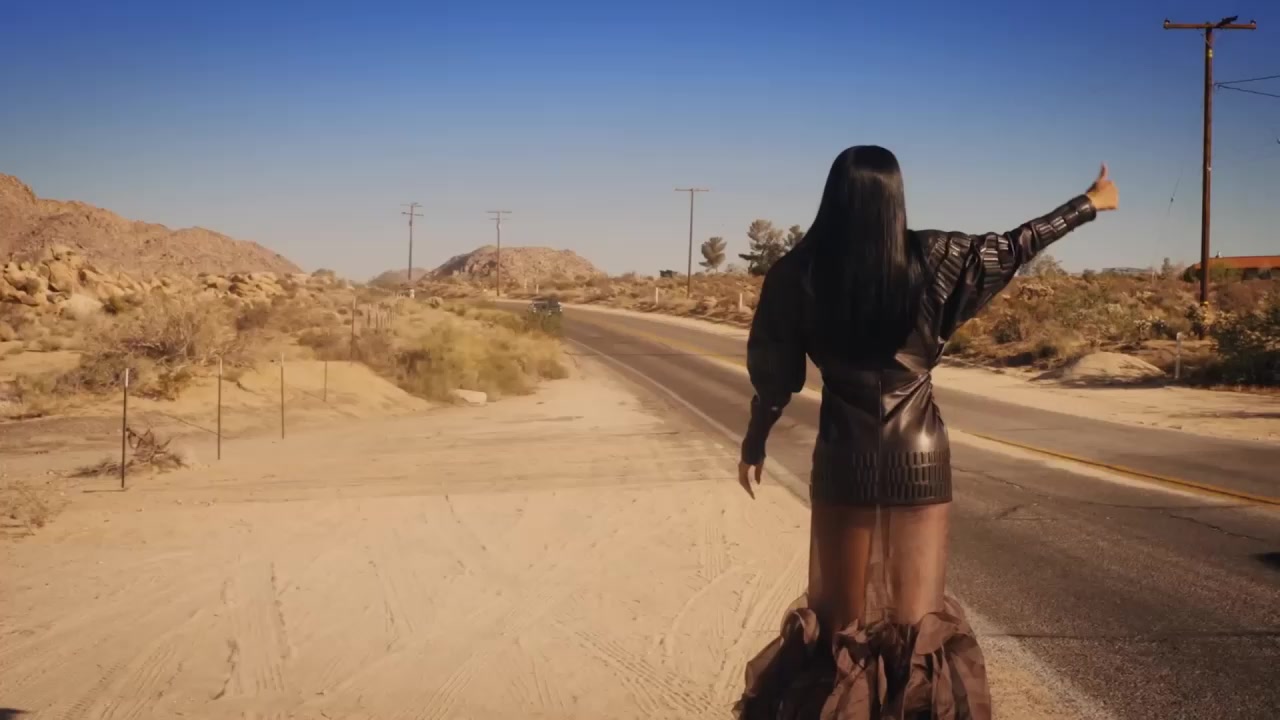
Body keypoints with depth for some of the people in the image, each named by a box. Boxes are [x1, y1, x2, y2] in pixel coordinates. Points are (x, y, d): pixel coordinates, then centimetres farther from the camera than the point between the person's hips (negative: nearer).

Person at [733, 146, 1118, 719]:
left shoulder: (798, 271, -8)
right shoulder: (931, 259, -7)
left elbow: (774, 373, 0)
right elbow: (1018, 245, 5)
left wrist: (754, 442, 16)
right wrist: (1093, 202, 20)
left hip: (844, 457, 0)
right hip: (919, 456, 0)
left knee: (838, 621, 13)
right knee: (918, 623, 9)